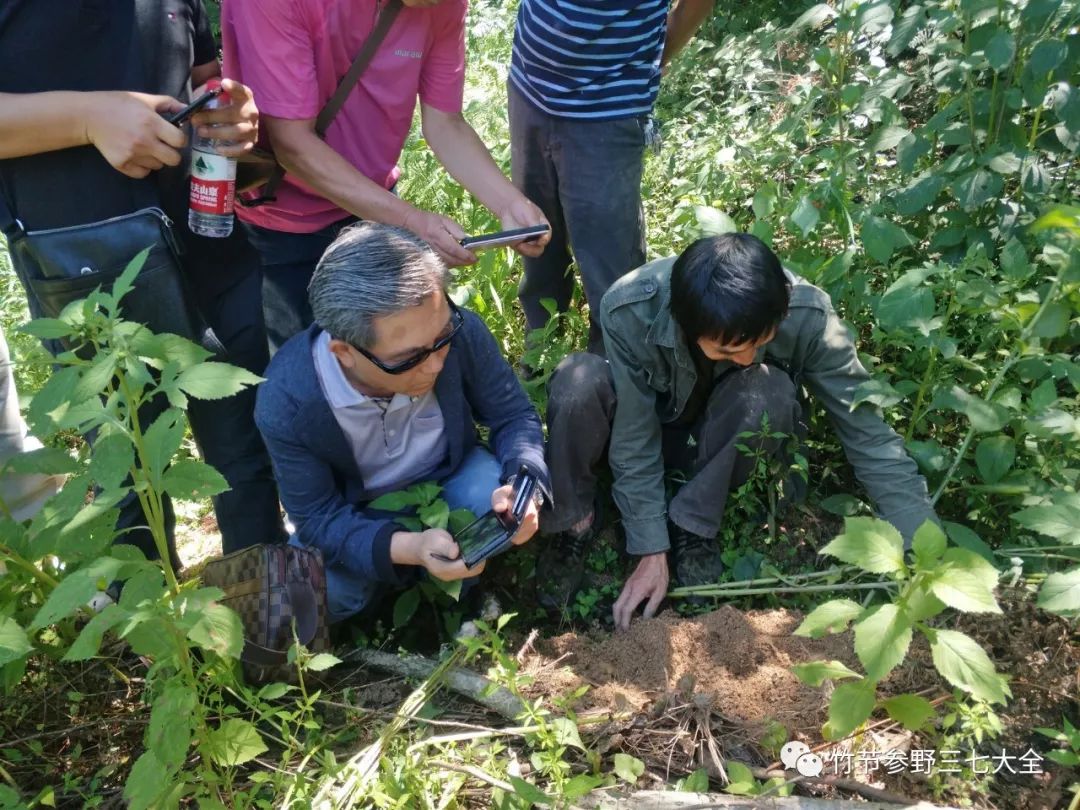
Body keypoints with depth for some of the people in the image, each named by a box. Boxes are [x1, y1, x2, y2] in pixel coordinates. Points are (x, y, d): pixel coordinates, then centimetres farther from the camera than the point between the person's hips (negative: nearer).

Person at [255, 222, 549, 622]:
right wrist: (407, 547, -44)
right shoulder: (286, 404, -35)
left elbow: (513, 415, -14)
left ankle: (458, 584, 4)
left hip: (450, 478, 1)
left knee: (498, 501, -29)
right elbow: (318, 517, -24)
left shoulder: (461, 332, -31)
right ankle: (408, 569, 10)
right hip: (357, 511, 0)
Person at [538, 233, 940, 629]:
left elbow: (867, 433, -24)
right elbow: (633, 440, -25)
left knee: (768, 389, -34)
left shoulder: (806, 315, -30)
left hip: (719, 445, 1)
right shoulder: (630, 310, -33)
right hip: (645, 420, -1)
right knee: (579, 379, -34)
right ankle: (571, 524, -10)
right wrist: (652, 551, -23)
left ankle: (693, 527, -13)